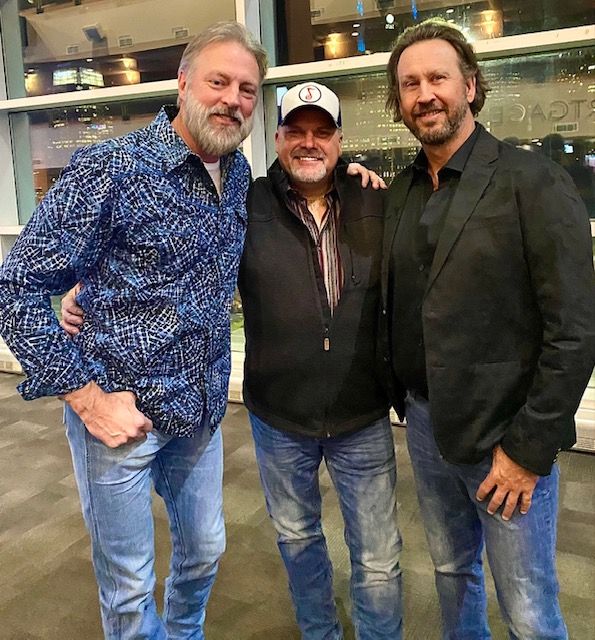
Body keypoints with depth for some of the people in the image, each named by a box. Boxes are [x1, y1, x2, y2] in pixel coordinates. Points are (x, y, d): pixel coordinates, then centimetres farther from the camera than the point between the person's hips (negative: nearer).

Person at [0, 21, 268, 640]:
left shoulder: (238, 173, 4)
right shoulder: (110, 168, -17)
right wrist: (88, 397, -19)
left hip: (201, 410, 7)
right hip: (118, 413, -6)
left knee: (204, 551, 24)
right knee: (129, 590, 11)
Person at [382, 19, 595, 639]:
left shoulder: (533, 182, -12)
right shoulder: (401, 192, 6)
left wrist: (529, 448, -14)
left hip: (505, 435, -5)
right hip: (424, 423, 5)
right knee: (451, 572, 22)